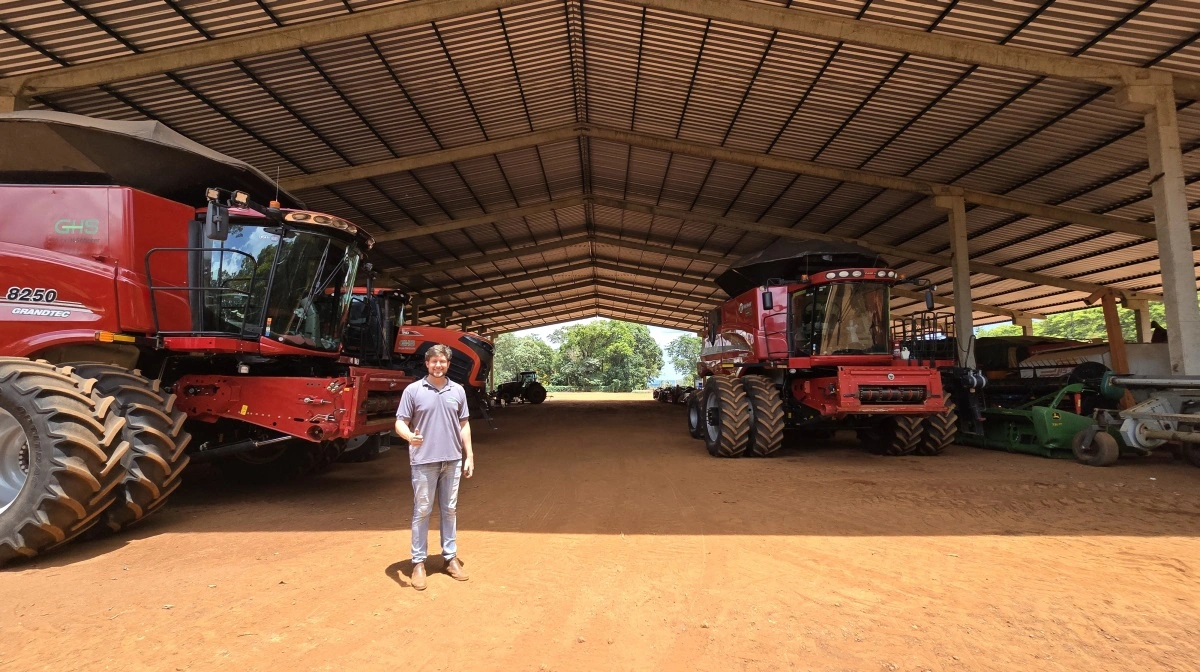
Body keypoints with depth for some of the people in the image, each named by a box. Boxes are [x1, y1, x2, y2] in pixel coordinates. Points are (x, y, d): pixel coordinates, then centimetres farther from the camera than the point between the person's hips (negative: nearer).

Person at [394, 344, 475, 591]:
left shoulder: (458, 391, 6)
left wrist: (469, 455, 7)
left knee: (449, 510, 12)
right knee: (422, 511, 4)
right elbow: (400, 422, -5)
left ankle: (450, 558, 24)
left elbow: (464, 425, 11)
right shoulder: (413, 390, -4)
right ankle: (418, 562, 14)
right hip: (424, 461, -3)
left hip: (452, 460, 3)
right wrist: (409, 436, -27)